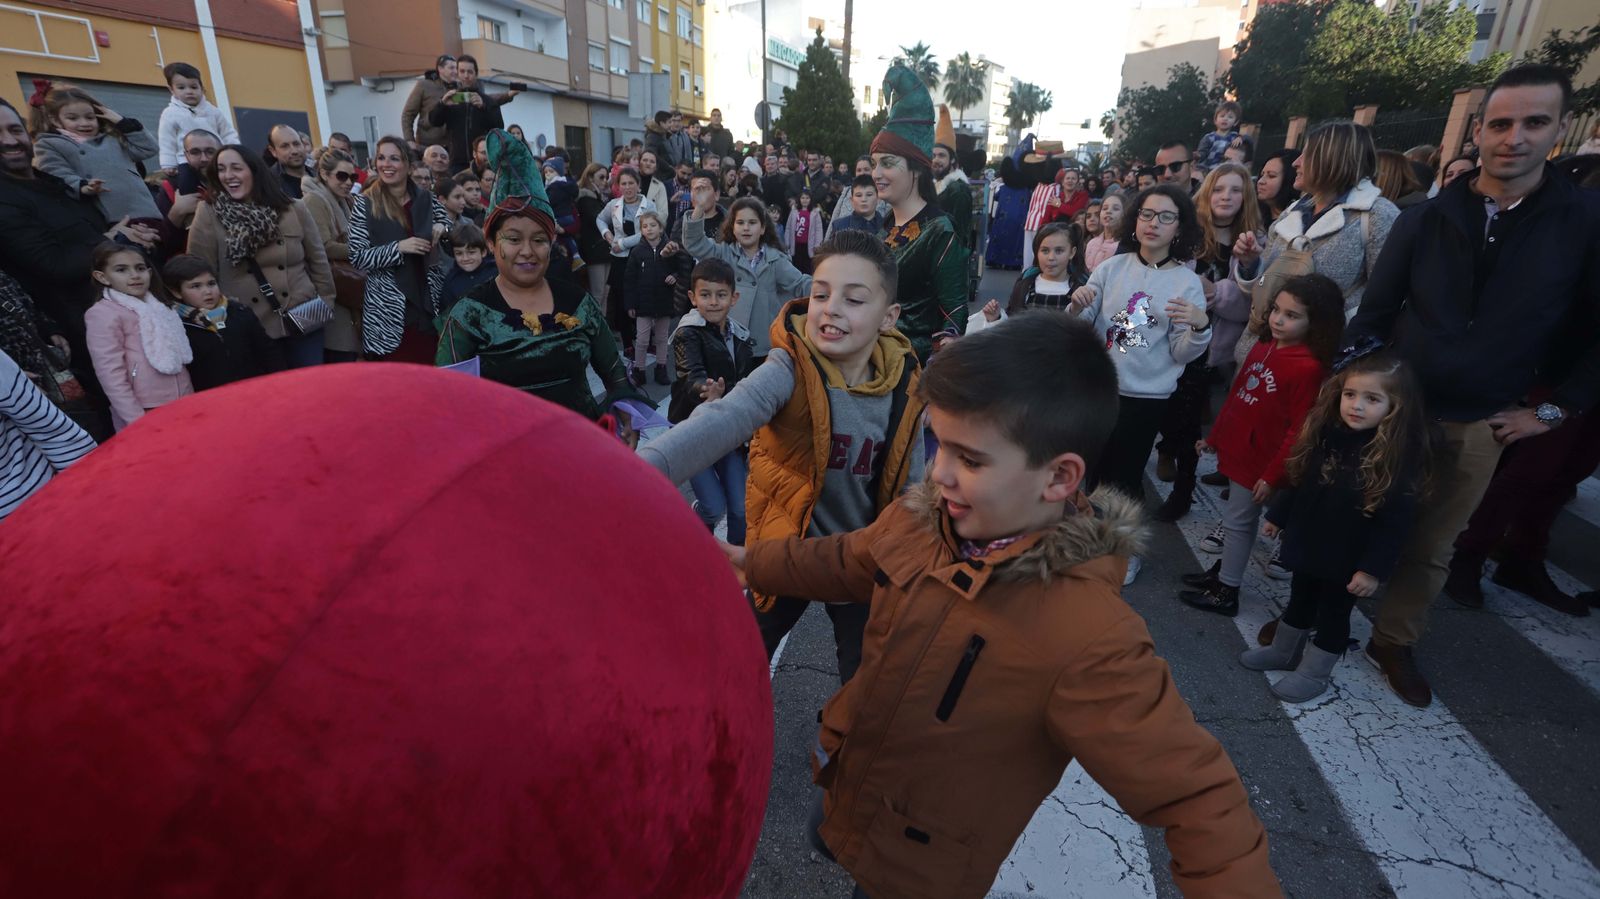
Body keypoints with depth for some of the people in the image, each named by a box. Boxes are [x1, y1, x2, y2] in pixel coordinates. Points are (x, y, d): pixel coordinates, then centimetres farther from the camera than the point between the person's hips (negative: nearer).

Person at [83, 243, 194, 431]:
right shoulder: (103, 313, -7)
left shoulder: (158, 306, 12)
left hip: (184, 406, 6)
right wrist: (137, 422, -16)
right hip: (145, 413, -5)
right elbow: (111, 374, -12)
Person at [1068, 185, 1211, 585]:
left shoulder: (1188, 282, -4)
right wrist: (1078, 306, -18)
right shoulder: (1112, 267, 1)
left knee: (1126, 477, 8)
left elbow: (1182, 354, -6)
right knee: (1093, 469, 15)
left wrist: (1200, 327, -25)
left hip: (1145, 398, -2)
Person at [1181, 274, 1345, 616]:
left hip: (1261, 461, -7)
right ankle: (1223, 571, 36)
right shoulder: (1262, 347, 4)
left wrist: (1273, 475, -16)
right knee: (1237, 519, 20)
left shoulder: (1310, 367, -20)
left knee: (1237, 521, 4)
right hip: (1236, 450, 7)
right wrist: (1214, 437, 17)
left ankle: (1226, 593, 17)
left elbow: (1298, 430, -19)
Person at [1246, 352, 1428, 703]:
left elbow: (1396, 521, -19)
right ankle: (1282, 651, 42)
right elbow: (1298, 479, 7)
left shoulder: (1399, 456, -21)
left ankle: (1314, 673, 30)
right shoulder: (1325, 432, -6)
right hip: (1308, 542, 5)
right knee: (1299, 601, 23)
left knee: (1334, 614, 13)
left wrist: (1374, 568, -19)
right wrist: (1277, 515, 14)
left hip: (1348, 558, -5)